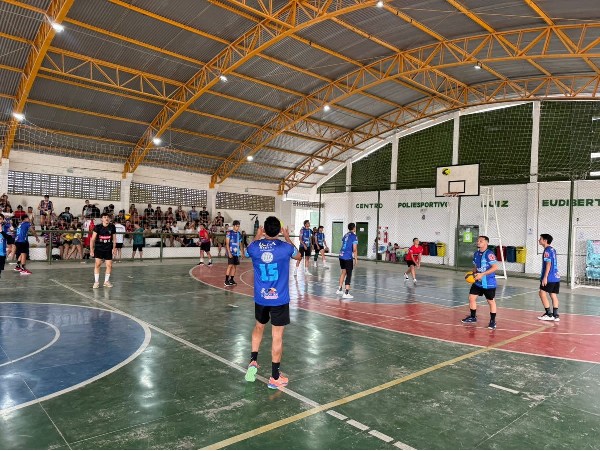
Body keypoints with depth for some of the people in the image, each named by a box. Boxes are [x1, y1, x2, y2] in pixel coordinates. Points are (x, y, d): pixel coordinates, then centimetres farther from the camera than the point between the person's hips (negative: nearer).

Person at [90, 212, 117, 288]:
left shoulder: (112, 227, -2)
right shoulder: (98, 227, -9)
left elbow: (114, 238, 7)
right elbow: (92, 239, -6)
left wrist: (114, 248, 1)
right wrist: (91, 250, -9)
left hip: (108, 249, 2)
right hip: (98, 248, -2)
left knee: (109, 265, 1)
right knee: (98, 264, -7)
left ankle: (106, 281, 17)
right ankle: (96, 282, 3)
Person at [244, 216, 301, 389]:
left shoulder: (254, 247, -9)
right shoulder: (286, 247, -13)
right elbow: (298, 256, 11)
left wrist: (257, 237, 30)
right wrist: (288, 239, 21)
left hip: (260, 298, 3)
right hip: (280, 299, -2)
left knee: (258, 327, 27)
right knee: (277, 336, 5)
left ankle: (253, 361, 20)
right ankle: (275, 378, 13)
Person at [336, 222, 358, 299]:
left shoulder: (345, 235, 14)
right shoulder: (354, 236, -8)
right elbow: (355, 249, -12)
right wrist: (356, 259, -5)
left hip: (341, 256, 7)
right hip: (348, 258, -7)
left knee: (343, 272, 21)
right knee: (349, 275, -1)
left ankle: (339, 289, 29)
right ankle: (346, 293, -2)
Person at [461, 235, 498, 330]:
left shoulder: (489, 254, -19)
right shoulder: (476, 254, 6)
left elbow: (495, 267, -23)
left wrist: (482, 274, -24)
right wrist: (474, 273, -3)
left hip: (489, 283, -8)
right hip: (478, 282, 8)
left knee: (491, 301, 5)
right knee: (471, 297, 10)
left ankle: (493, 321, 18)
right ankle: (473, 317, 27)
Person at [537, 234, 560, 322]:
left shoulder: (547, 250, -12)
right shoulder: (553, 249, 15)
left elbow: (548, 264, -17)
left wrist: (545, 277, -18)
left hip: (549, 277, -8)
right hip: (556, 277, 9)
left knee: (542, 293, -2)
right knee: (553, 295, 9)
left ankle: (549, 314, -1)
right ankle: (555, 315, 10)